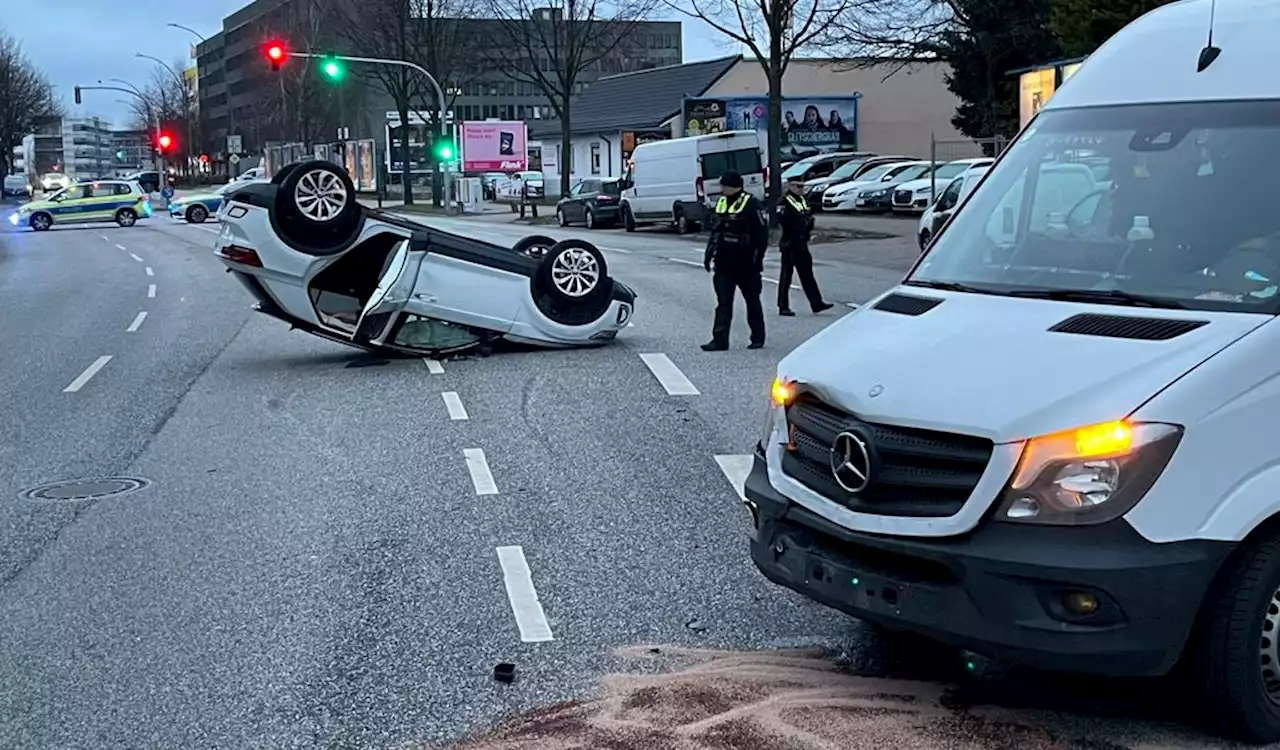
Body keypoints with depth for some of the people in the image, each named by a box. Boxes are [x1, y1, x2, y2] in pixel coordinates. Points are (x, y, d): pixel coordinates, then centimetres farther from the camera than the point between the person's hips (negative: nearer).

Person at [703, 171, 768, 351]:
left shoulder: (751, 204, -11)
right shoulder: (721, 202, 11)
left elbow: (762, 234, -12)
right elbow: (715, 230, 19)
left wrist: (757, 260, -16)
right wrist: (709, 254, 12)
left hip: (746, 264, -6)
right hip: (724, 263, 6)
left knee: (752, 301, 7)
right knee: (723, 302, 1)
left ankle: (758, 337, 18)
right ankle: (720, 340, -1)